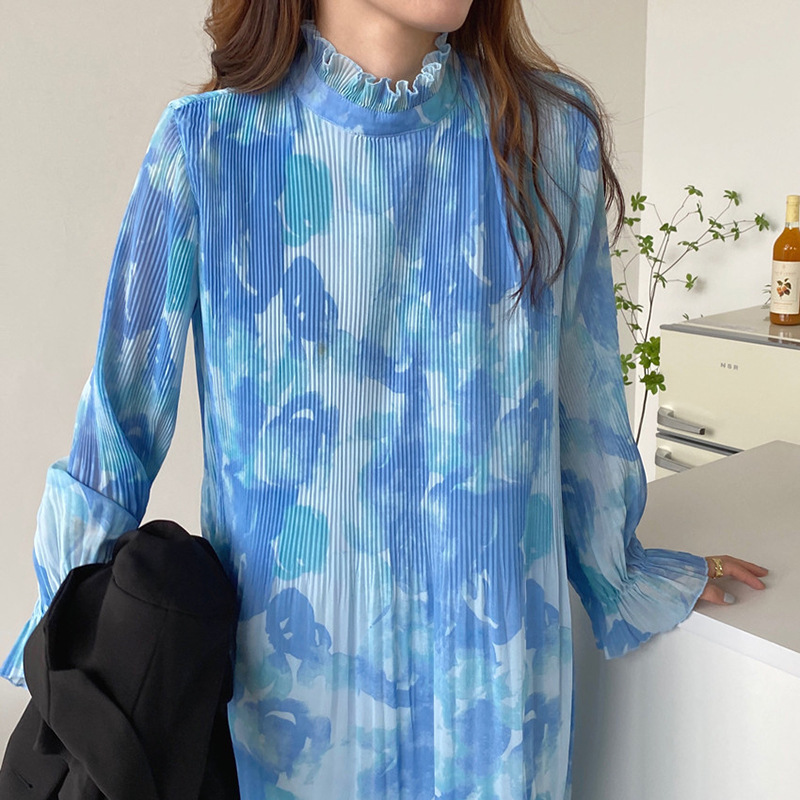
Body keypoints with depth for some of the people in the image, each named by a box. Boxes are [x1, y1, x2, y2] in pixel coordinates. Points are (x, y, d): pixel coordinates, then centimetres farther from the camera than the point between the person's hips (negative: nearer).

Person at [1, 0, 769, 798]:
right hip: (290, 665, -1)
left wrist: (621, 575, 16)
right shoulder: (210, 141, -10)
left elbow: (583, 398, 5)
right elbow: (119, 416, -3)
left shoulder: (553, 129, -5)